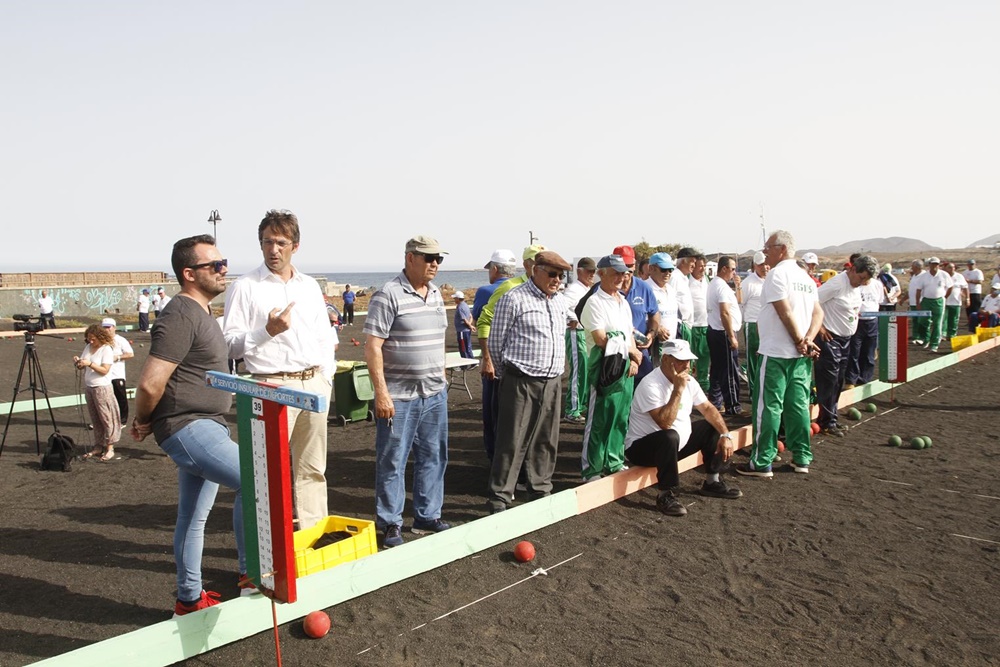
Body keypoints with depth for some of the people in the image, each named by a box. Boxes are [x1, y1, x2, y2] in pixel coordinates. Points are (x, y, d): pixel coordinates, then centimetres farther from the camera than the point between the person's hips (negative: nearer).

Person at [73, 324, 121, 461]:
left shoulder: (107, 349, -10)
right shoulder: (88, 347, 10)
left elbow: (104, 370, -17)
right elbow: (82, 366, 14)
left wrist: (89, 364, -26)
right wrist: (78, 362, -8)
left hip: (102, 388, -7)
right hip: (89, 388, 7)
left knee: (106, 418, -3)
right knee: (95, 419, 11)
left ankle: (110, 448, 1)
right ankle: (98, 446, 18)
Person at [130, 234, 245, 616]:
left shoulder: (201, 312, 15)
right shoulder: (182, 317, -17)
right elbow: (151, 384, -21)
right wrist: (144, 422, -4)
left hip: (205, 427, 10)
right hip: (188, 428, -10)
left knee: (194, 517, 16)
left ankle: (189, 600, 28)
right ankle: (250, 574, -6)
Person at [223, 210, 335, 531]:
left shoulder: (310, 286, 14)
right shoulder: (245, 287, -2)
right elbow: (231, 344, -6)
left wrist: (326, 379, 10)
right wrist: (268, 330, -19)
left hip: (313, 383, 5)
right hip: (272, 386, -5)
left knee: (312, 469, 11)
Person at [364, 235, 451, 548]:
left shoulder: (436, 294, 11)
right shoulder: (388, 295, -12)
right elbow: (373, 347, -15)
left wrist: (441, 378, 17)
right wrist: (381, 392, -19)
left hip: (435, 394, 7)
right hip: (399, 396, -7)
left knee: (433, 458, 14)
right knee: (392, 462, 4)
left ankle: (427, 516, 28)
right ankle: (389, 524, 18)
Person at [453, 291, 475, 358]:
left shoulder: (460, 308, -18)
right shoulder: (465, 305, 12)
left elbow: (464, 320, -20)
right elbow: (470, 316, 14)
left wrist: (470, 326, -5)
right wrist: (470, 324, 2)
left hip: (463, 331, -10)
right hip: (467, 330, 10)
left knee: (463, 350, -2)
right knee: (468, 348, 15)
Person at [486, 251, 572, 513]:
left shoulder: (560, 301, 13)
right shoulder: (514, 299, -9)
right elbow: (496, 342, -4)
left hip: (553, 382, 7)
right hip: (522, 383, -6)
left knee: (546, 441, 13)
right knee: (512, 442, -2)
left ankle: (540, 491, 25)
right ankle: (500, 498, 6)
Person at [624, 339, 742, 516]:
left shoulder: (688, 381, 1)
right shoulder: (651, 385, -25)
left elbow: (707, 408, 7)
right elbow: (665, 423, -34)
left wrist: (725, 435, -6)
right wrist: (678, 390, -31)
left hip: (676, 445, 9)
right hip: (641, 447, -9)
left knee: (715, 428, 6)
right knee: (670, 436, -39)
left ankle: (712, 482, 17)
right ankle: (665, 495, -24)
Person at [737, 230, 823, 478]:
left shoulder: (777, 273, -11)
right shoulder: (805, 277, 14)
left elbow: (785, 313, -18)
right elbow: (818, 312, 8)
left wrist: (801, 342, -9)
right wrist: (808, 340, -5)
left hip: (776, 352, -8)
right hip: (801, 354, 8)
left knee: (769, 407, -3)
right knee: (798, 405, 12)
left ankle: (762, 462, 1)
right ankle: (801, 458, 17)